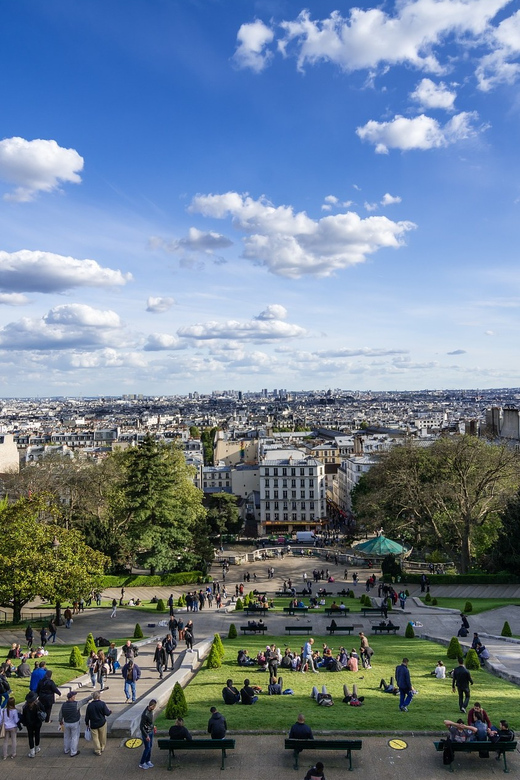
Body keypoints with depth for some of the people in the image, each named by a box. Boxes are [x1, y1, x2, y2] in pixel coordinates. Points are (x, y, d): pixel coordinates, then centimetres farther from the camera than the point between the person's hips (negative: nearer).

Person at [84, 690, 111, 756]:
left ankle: (97, 751, 19)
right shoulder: (102, 704, -18)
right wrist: (110, 711, 8)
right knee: (102, 737, 20)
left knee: (95, 737, 13)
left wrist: (87, 723, 13)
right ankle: (102, 748, 35)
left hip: (93, 724, 0)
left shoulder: (89, 705, -12)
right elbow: (107, 713, -14)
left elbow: (87, 716, -3)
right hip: (102, 723, 0)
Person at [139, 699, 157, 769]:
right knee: (147, 748, 3)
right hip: (146, 733, -8)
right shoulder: (145, 714, -33)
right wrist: (146, 736, -21)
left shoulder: (151, 710, -6)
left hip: (151, 731, 8)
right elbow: (141, 726, -26)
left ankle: (148, 761, 33)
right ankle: (142, 764, 19)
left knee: (150, 746, 17)